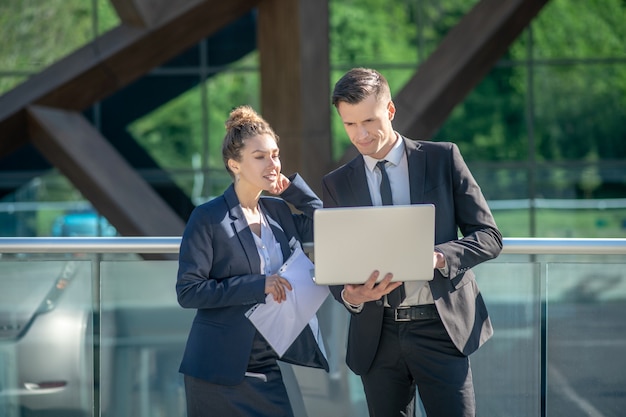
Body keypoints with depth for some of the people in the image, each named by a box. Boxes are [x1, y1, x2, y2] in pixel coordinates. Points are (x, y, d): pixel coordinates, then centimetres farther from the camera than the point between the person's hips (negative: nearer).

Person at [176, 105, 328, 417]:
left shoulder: (279, 210, 10)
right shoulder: (208, 218, -8)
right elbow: (188, 292, -12)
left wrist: (292, 188, 4)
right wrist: (256, 286, -19)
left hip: (268, 368, 5)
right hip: (220, 371, -5)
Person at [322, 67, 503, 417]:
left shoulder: (443, 159, 2)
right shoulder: (337, 184, 8)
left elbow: (489, 236, 1)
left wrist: (438, 257, -19)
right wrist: (349, 295, -14)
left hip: (441, 326, -2)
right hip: (377, 333, 3)